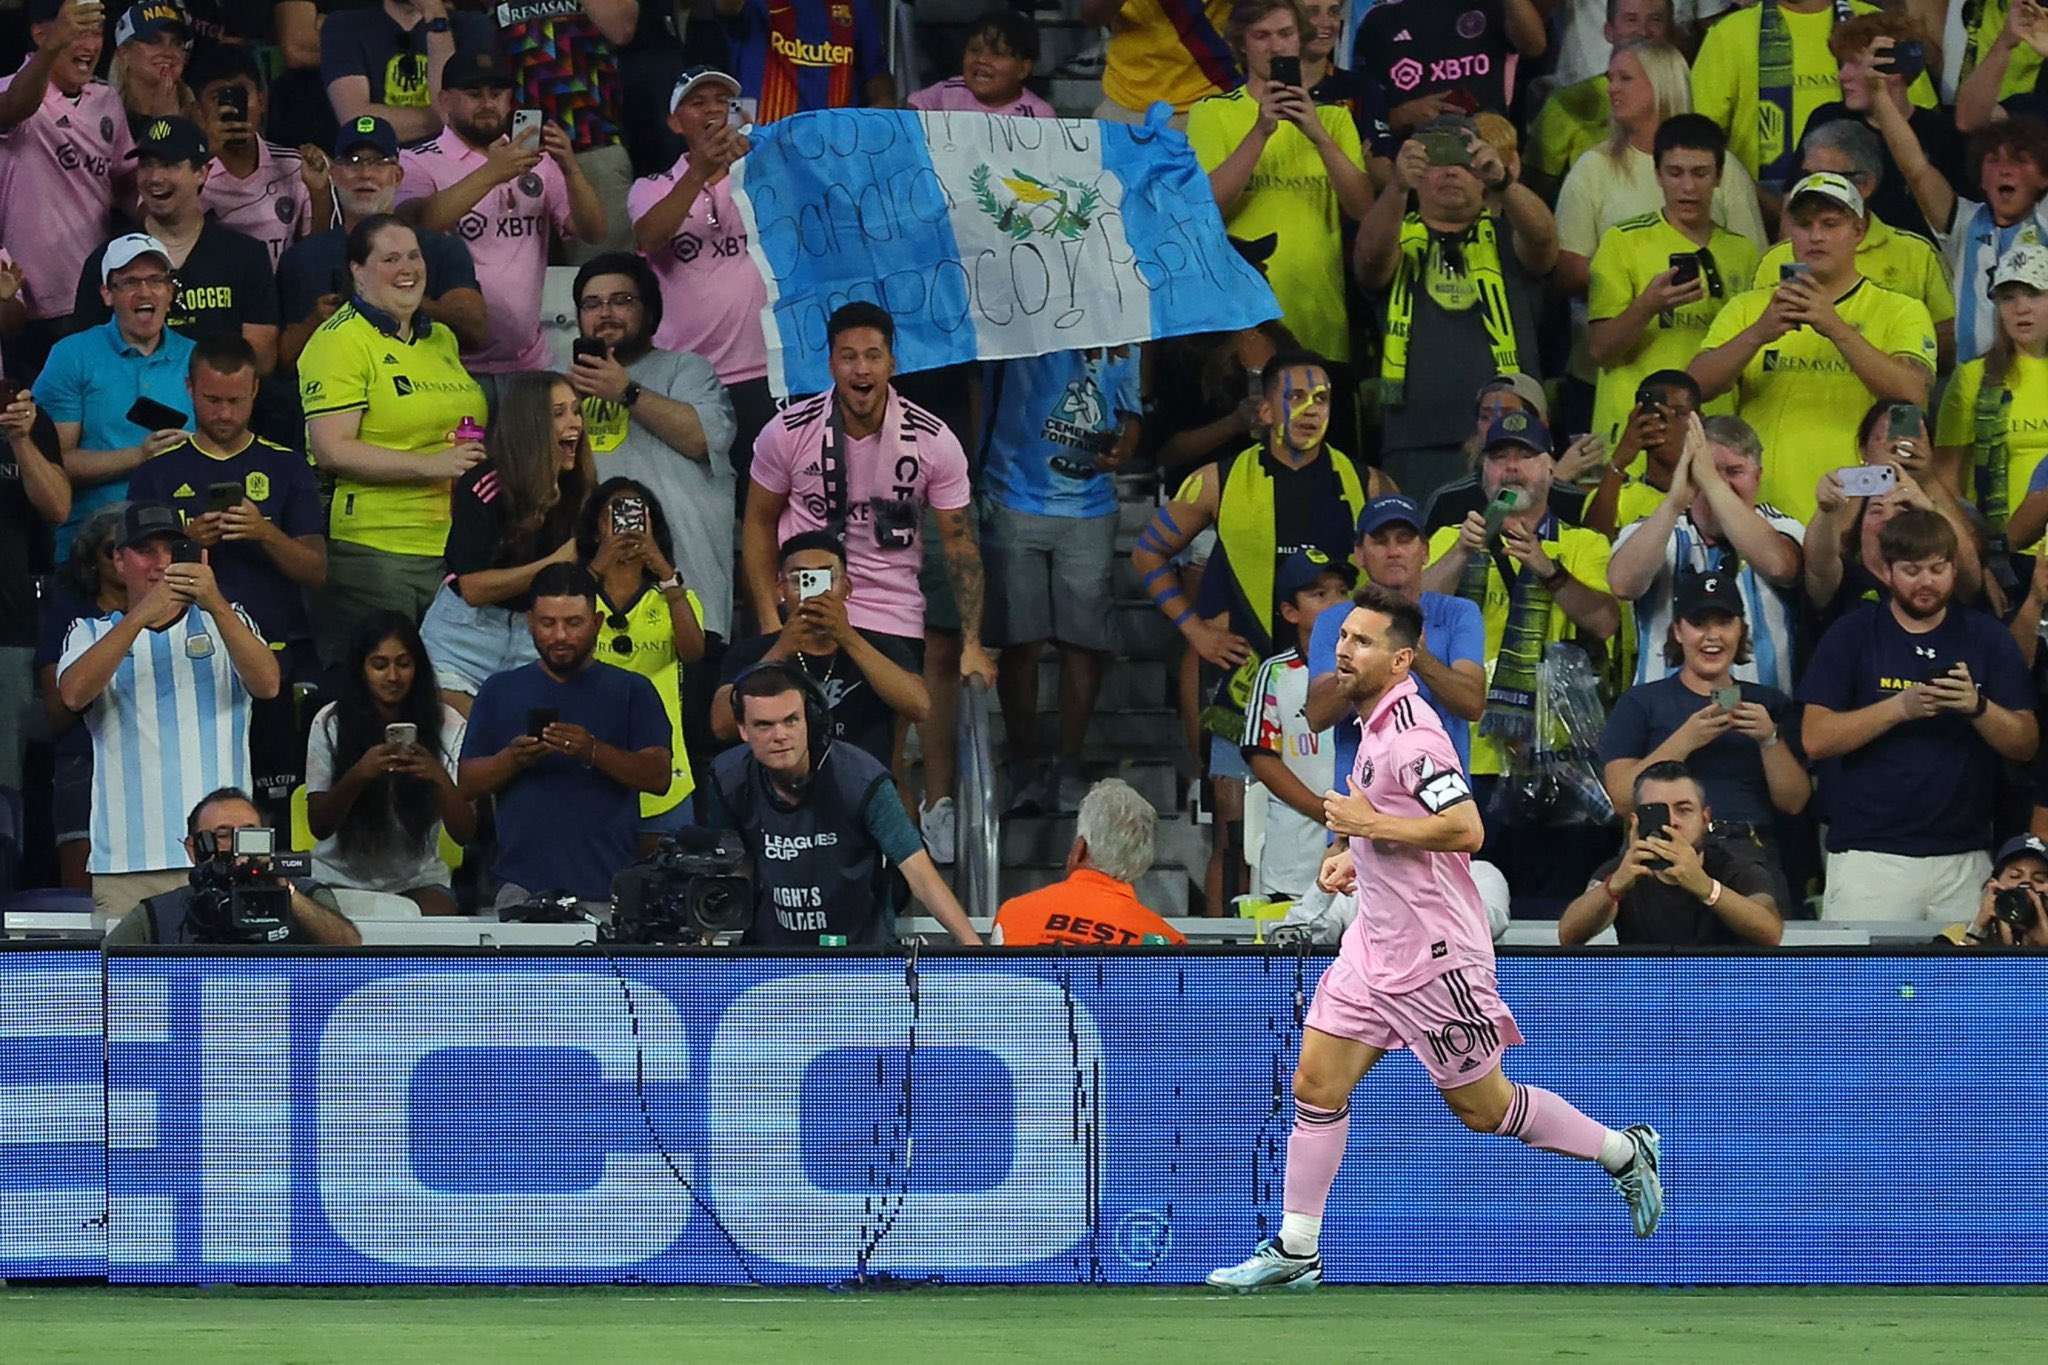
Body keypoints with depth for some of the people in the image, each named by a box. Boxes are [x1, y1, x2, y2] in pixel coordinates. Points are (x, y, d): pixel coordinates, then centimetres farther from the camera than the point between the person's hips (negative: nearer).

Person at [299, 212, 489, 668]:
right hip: (376, 551, -8)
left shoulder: (441, 340, 17)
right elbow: (332, 450, -17)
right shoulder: (340, 343, -7)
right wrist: (432, 466, -20)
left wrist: (477, 457, 12)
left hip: (452, 545, 8)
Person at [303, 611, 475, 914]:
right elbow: (319, 826, -6)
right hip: (340, 875, -1)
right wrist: (358, 774, -25)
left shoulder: (447, 725, -1)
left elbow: (465, 833, -5)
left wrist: (439, 778, -25)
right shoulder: (331, 723, -3)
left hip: (416, 879, 1)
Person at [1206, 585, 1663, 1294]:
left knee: (1482, 1106, 3)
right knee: (1316, 1088, 2)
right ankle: (1296, 1253, 6)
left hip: (1432, 953, -9)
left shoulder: (1410, 735, -20)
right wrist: (1354, 855, 14)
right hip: (1375, 941, 9)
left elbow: (1465, 829, -28)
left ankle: (1624, 1151, 23)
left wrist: (1370, 823, -23)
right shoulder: (1376, 726, 11)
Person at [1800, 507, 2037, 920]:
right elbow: (1816, 740, -4)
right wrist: (1901, 708, -16)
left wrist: (1978, 707, -14)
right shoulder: (1852, 635, 5)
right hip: (1869, 852, -2)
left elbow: (2026, 745, 6)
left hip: (1964, 856, 2)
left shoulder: (1986, 636, 10)